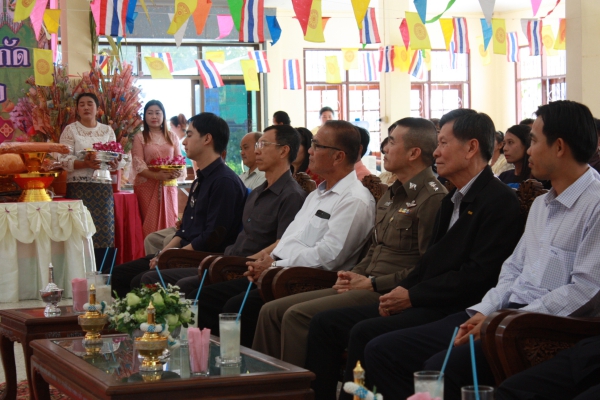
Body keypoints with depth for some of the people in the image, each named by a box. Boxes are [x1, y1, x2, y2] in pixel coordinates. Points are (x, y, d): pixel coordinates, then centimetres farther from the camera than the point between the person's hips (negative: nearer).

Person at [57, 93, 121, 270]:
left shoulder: (107, 130, 14)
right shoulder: (70, 130, 4)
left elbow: (115, 158, 10)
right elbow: (64, 160, -5)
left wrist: (114, 162, -13)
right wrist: (85, 164, -20)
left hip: (103, 186, 3)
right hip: (79, 187, -3)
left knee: (103, 230, -2)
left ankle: (98, 274, 4)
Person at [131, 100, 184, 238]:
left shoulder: (172, 137, 15)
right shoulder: (139, 138, 5)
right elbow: (138, 164, -5)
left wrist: (178, 173, -13)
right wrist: (156, 175, -22)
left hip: (168, 187, 3)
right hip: (147, 186, -3)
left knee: (168, 223, 0)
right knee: (149, 226, -6)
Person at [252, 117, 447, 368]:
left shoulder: (433, 198, -11)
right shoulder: (391, 195, 21)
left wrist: (372, 282, -14)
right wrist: (355, 275, 8)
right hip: (365, 287, 10)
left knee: (297, 316, -23)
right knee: (272, 311, 0)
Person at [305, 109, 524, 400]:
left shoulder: (500, 201, -10)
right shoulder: (452, 200, 21)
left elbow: (478, 276, -18)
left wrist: (413, 296, -15)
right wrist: (401, 290, 2)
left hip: (456, 311, -10)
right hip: (422, 303, 10)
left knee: (364, 333, -28)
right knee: (325, 323, 0)